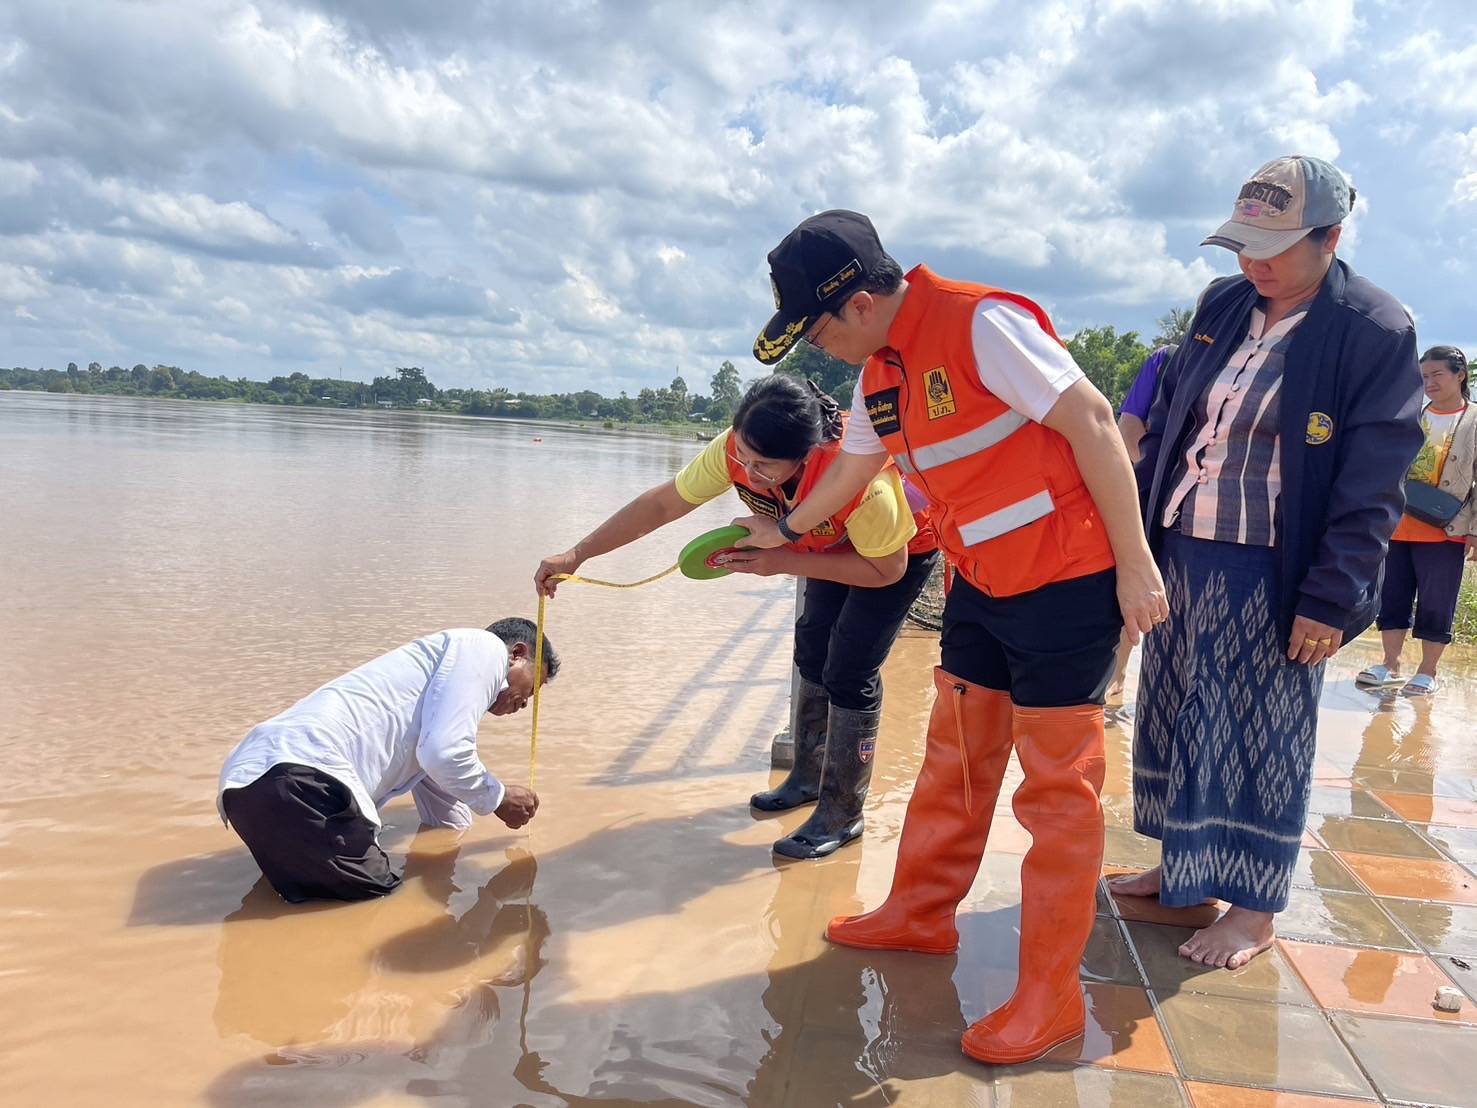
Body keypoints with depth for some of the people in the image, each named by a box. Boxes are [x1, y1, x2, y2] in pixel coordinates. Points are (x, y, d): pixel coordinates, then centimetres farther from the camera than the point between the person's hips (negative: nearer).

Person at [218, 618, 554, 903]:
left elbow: (448, 821, 37)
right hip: (302, 771, -10)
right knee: (378, 900, -4)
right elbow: (444, 753, -9)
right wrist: (498, 800, 7)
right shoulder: (485, 647, 5)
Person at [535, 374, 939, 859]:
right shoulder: (735, 450, -30)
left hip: (903, 548, -6)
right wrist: (576, 555, -24)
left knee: (850, 673, -10)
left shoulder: (861, 479, -44)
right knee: (812, 652, 12)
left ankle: (842, 814, 4)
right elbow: (661, 504, -21)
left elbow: (887, 569, -30)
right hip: (835, 542, 6)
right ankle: (808, 777, 31)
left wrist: (785, 563, -35)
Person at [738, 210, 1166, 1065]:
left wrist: (1136, 565, -20)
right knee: (954, 762, 17)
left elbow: (1091, 423, -20)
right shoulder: (879, 371, 8)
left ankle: (1051, 995, 11)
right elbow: (855, 466, 25)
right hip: (981, 583, 8)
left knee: (1059, 784, 0)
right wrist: (785, 529, 40)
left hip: (1067, 581, -8)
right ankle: (920, 915, 34)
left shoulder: (979, 324, -19)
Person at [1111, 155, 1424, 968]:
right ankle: (1182, 866, 34)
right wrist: (1133, 532, 9)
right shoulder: (1222, 306, 6)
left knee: (1263, 738, 6)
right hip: (1183, 553, 6)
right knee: (1176, 717, 15)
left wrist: (1332, 598, -16)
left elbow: (1370, 488, -13)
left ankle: (1253, 907, 23)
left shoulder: (1376, 333, -11)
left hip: (1274, 573, -6)